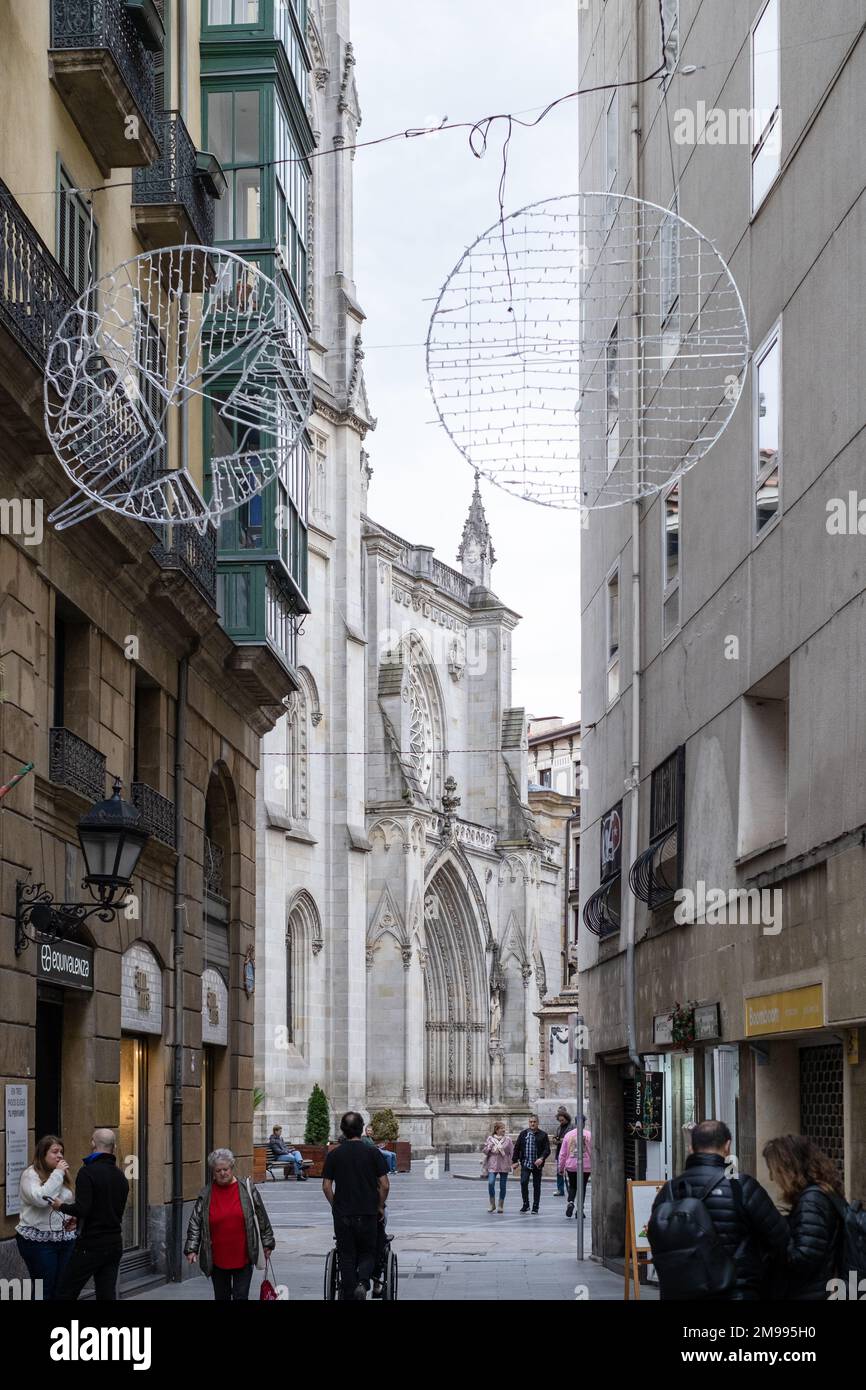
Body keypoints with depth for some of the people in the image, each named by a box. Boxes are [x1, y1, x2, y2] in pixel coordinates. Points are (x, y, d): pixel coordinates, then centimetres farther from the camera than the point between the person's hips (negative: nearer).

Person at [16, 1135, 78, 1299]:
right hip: (39, 1241, -6)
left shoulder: (62, 1174, 14)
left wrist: (74, 1218, 7)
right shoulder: (30, 1175, -7)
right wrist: (57, 1174, -18)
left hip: (66, 1239, 6)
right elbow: (40, 1199, -25)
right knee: (44, 1291, -4)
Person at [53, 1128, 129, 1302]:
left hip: (91, 1245, -7)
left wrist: (61, 1206, -2)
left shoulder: (87, 1172, -14)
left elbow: (82, 1209, -21)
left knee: (65, 1294, 3)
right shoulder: (120, 1176, 9)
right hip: (115, 1244, 7)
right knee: (107, 1295, 8)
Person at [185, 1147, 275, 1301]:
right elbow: (195, 1224, 3)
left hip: (243, 1258, -2)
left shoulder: (248, 1189, -1)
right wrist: (191, 1249, -4)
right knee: (222, 1298, 10)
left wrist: (267, 1243, 8)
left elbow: (262, 1219, 6)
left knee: (241, 1297, -4)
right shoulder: (205, 1195, 1)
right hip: (217, 1258, 2)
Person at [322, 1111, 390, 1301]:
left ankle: (348, 1296, 8)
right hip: (368, 1214, -1)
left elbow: (326, 1186, -1)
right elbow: (384, 1185, -5)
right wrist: (380, 1207, 9)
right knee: (367, 1253, 12)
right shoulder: (372, 1152, -3)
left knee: (346, 1257, 9)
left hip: (342, 1214, 1)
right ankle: (362, 1283, -13)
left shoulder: (334, 1154, 1)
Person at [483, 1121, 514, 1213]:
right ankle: (492, 1204, -2)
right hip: (492, 1165, 0)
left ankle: (501, 1206, 17)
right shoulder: (490, 1138, 6)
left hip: (504, 1166, 0)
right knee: (491, 1183, -17)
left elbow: (512, 1151, 5)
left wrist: (513, 1163, 0)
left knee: (503, 1186, 4)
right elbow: (485, 1151, 8)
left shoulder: (508, 1139, 4)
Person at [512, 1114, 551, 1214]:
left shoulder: (543, 1135, 0)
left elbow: (547, 1150, -5)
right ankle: (525, 1205, 2)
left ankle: (535, 1208, 14)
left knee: (536, 1186, 5)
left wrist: (541, 1158, -21)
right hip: (525, 1164, 1)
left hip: (537, 1165, -1)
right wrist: (515, 1160, 3)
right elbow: (517, 1148, 9)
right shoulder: (523, 1134, 6)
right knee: (523, 1183, -12)